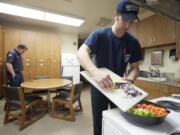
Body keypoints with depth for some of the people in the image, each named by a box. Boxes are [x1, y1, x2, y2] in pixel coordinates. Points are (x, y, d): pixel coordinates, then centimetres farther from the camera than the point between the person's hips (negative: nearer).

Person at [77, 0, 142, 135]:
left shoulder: (133, 42, -6)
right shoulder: (99, 35, -15)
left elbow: (135, 68, -2)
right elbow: (81, 53, -30)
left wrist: (129, 79, -24)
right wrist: (95, 72, -48)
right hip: (99, 85, -2)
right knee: (99, 121, 15)